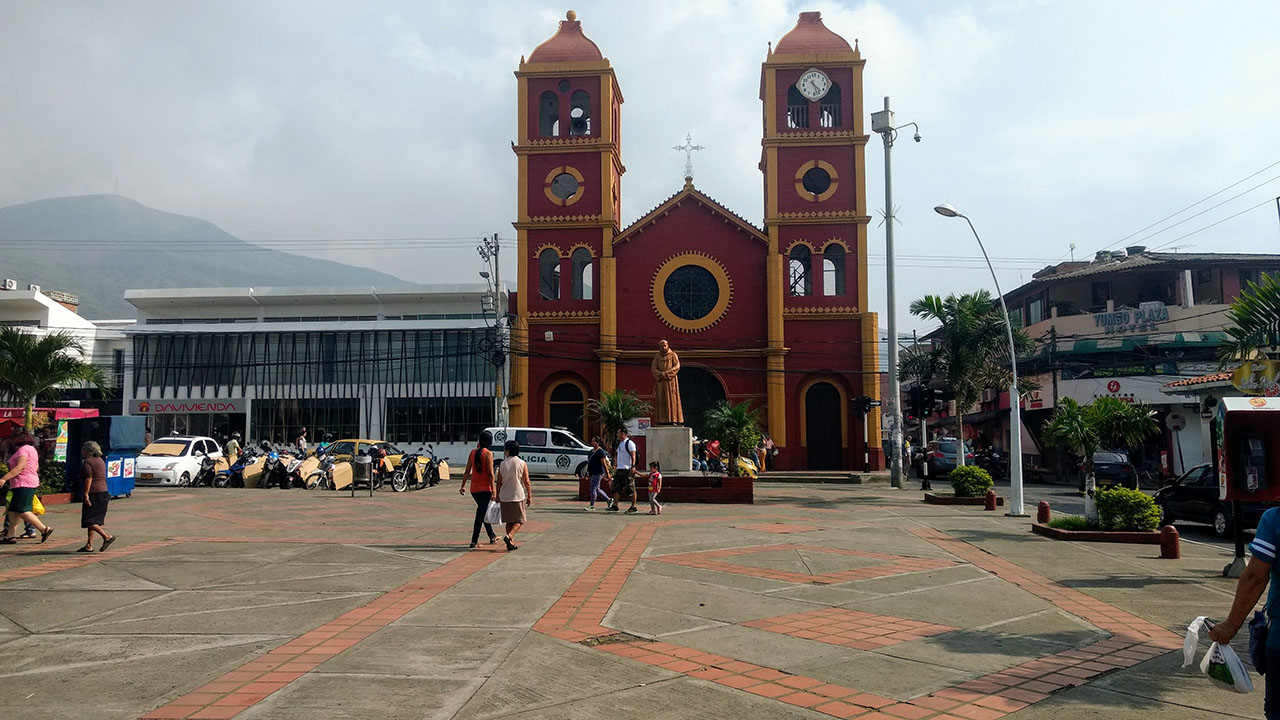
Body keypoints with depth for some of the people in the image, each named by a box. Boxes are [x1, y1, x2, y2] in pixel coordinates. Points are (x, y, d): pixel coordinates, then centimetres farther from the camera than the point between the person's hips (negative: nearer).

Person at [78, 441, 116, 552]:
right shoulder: (100, 461, 16)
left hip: (93, 493, -9)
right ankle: (89, 545, 13)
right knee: (93, 520, 12)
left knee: (88, 520, -6)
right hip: (103, 492, 9)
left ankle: (107, 536, -15)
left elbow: (89, 478, -18)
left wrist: (86, 494, -20)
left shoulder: (87, 462, -9)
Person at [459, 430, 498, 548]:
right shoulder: (488, 454, -11)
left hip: (474, 489, 6)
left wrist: (463, 486, 15)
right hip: (485, 489, -6)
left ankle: (492, 536, 31)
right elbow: (490, 474, -15)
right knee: (481, 514, -2)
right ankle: (474, 541, -4)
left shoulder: (473, 452, 6)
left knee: (483, 512, 19)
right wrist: (493, 491, -13)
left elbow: (467, 471, 8)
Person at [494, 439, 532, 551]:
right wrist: (529, 496, 0)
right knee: (519, 520, 6)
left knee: (509, 521, 13)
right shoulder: (522, 464, -5)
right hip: (518, 496, -2)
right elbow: (526, 482, -6)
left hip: (504, 496, 3)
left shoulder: (502, 464, -1)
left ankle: (511, 543, 13)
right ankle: (509, 536, -17)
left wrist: (497, 496, 13)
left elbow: (499, 482, 2)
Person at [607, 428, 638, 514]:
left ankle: (634, 507, 1)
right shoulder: (620, 443, 18)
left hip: (627, 470, -9)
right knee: (616, 488, 7)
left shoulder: (629, 443, -9)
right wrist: (615, 466, 19)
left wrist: (633, 467, -22)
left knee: (631, 489, -4)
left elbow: (633, 456, -15)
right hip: (619, 469, 9)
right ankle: (615, 506, 11)